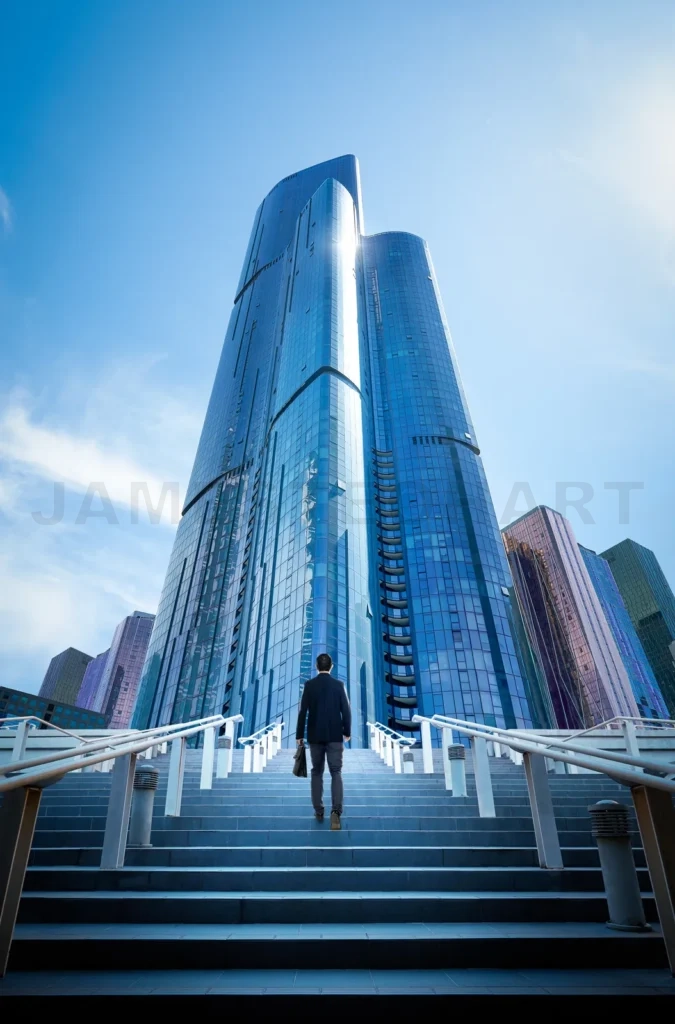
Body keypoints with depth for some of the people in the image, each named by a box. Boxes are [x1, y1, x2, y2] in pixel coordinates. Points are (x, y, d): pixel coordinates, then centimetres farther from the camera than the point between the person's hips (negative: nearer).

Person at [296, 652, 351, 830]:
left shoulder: (309, 685, -5)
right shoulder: (339, 685, -5)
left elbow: (303, 712, -6)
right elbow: (346, 711, -4)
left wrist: (299, 735, 2)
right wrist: (347, 732, 9)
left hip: (315, 736, 1)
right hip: (335, 736, -1)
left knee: (317, 772, 15)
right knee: (336, 772, 2)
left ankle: (318, 811, 18)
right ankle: (336, 811, -14)